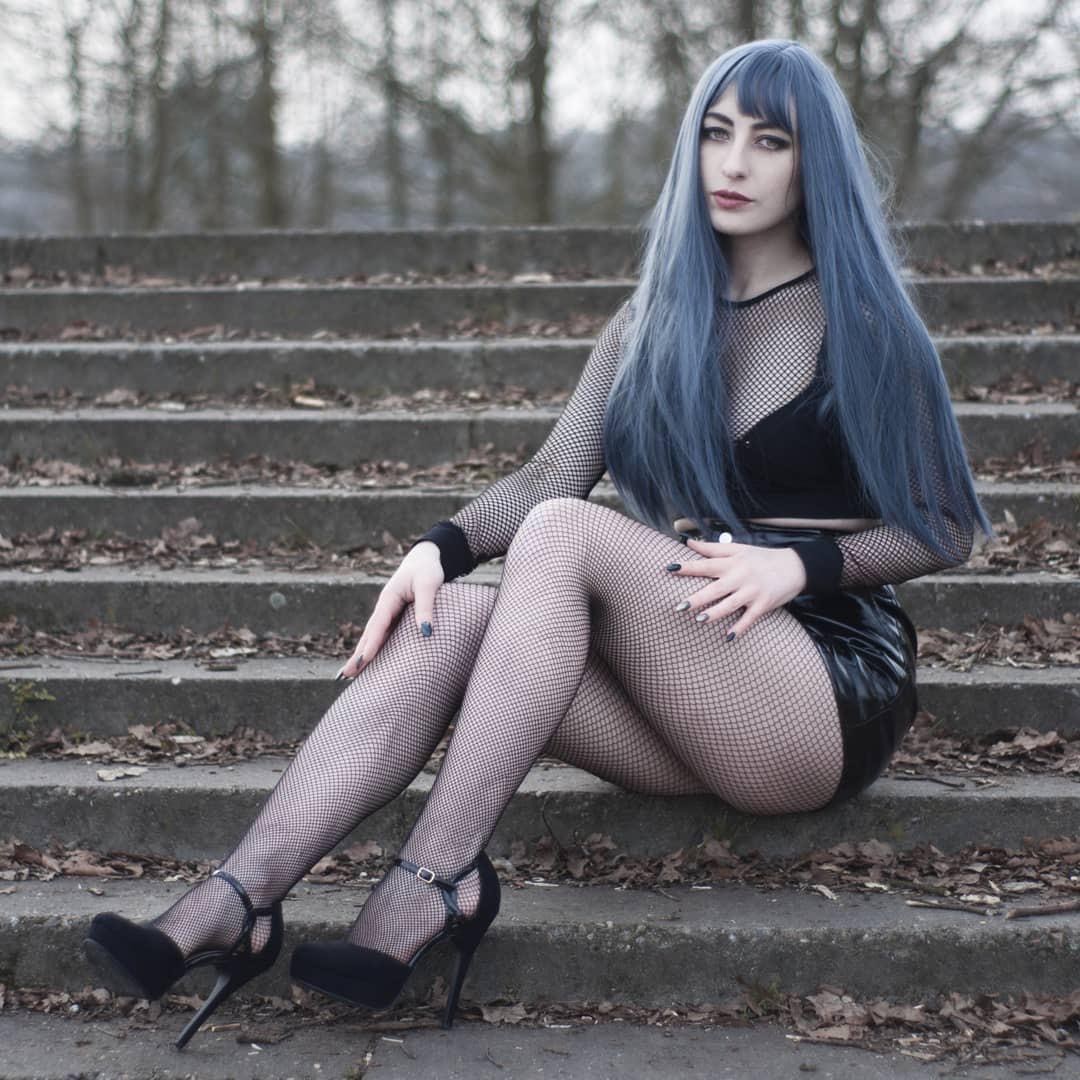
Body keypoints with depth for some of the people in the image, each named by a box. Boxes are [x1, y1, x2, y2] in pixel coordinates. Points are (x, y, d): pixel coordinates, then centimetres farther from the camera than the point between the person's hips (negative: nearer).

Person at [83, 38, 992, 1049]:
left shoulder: (864, 324, 1)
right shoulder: (654, 319, 14)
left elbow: (943, 530, 1)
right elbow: (551, 473, 3)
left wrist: (799, 563, -16)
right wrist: (442, 543, -16)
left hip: (831, 689, -4)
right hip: (681, 701, 5)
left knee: (564, 534, -28)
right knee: (445, 618, -23)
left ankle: (432, 879, -33)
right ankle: (231, 903, -35)